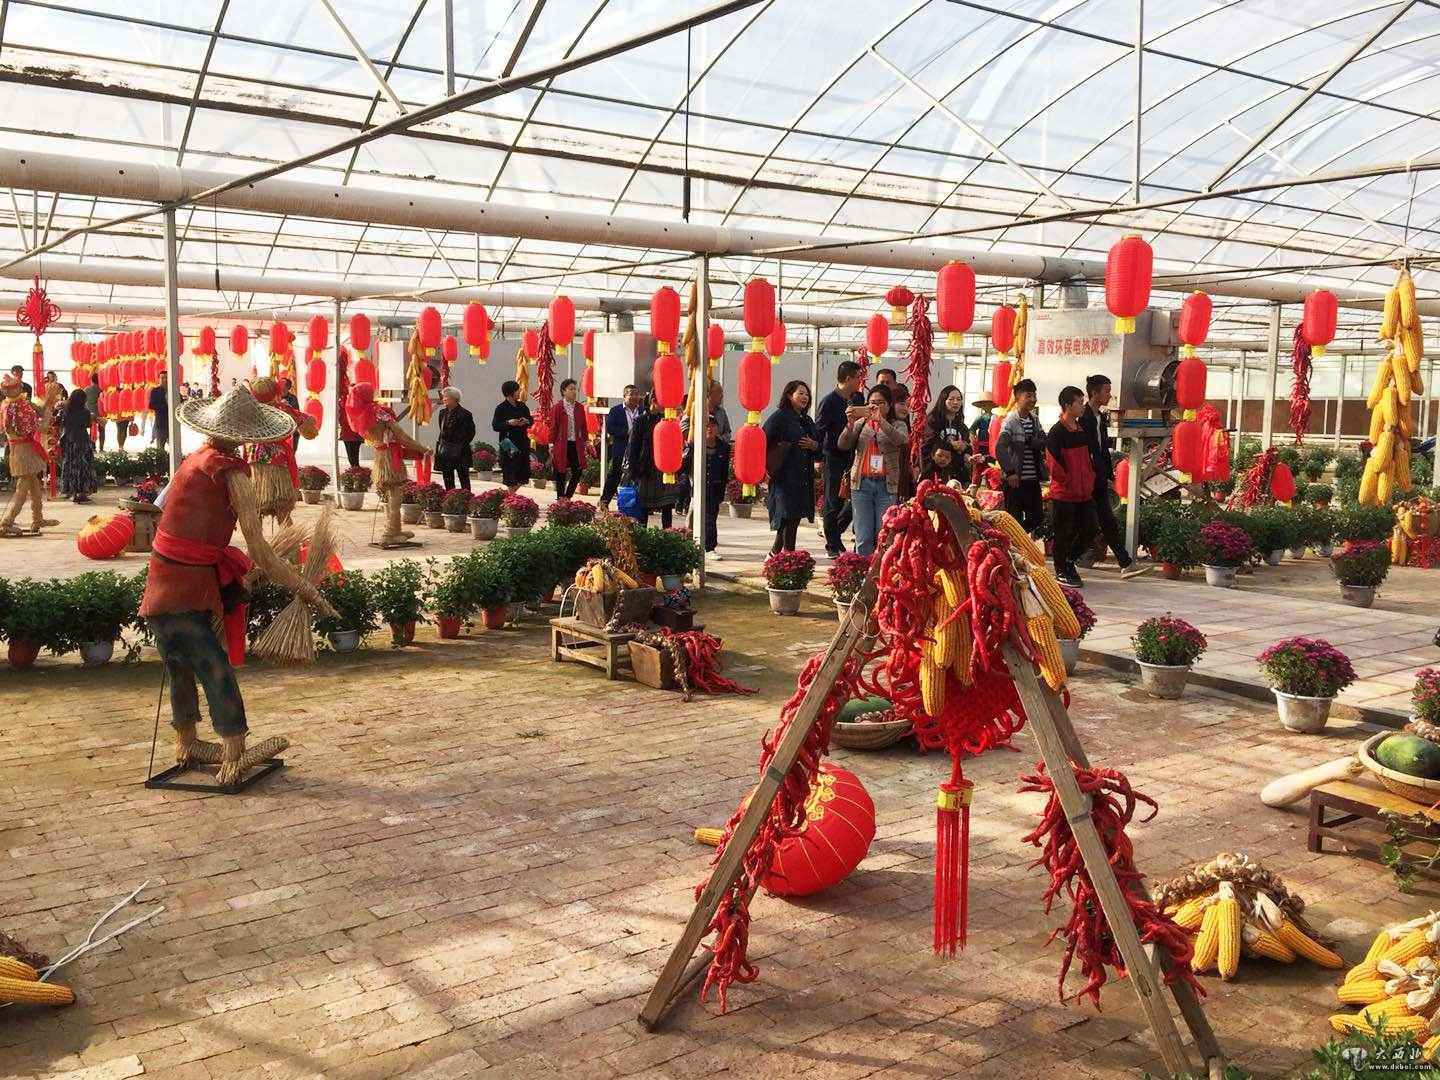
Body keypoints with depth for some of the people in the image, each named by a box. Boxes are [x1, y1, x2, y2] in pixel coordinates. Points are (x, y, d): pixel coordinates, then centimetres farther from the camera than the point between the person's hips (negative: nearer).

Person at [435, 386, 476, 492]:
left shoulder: (464, 413, -8)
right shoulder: (443, 412, 12)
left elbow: (471, 432, -5)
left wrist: (462, 445, -10)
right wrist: (438, 445, 9)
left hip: (460, 452, -7)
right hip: (445, 451, 7)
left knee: (464, 479, -1)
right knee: (448, 480, 9)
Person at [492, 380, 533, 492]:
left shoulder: (522, 406, 10)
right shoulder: (501, 408, -5)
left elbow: (531, 421, 17)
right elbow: (494, 426, -8)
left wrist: (526, 422, -5)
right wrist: (508, 423, -21)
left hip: (522, 443, 5)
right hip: (508, 445, -5)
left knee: (523, 475, 6)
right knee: (510, 474, -3)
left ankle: (513, 492, 26)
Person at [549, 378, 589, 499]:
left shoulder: (580, 408, 9)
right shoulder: (557, 407, -4)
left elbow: (584, 427, 12)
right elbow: (553, 427, -4)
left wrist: (586, 443, 9)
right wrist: (551, 445, -6)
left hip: (576, 445, 4)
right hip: (562, 445, -4)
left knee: (577, 472, 1)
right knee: (560, 474, 4)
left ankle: (567, 497, 15)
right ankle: (561, 499, 14)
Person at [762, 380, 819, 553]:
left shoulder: (807, 421, 19)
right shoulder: (779, 416, -5)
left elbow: (819, 451, 24)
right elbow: (763, 442, -12)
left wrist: (814, 445, 1)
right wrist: (766, 467, -15)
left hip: (804, 479, 7)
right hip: (785, 477, -7)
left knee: (793, 519, 9)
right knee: (789, 517, -9)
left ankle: (775, 553, 21)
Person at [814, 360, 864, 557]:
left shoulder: (858, 399, 9)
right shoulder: (829, 401, -9)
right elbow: (818, 430, -9)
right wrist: (819, 459, -12)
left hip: (853, 458, 5)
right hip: (834, 459, -5)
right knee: (834, 504, 2)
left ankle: (835, 532, 26)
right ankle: (832, 545, 12)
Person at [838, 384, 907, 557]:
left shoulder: (896, 425, 7)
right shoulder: (860, 424, 11)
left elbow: (902, 440, -16)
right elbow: (843, 444, -2)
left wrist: (880, 420, -26)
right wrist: (850, 424, -20)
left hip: (887, 485, -1)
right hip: (862, 484, 1)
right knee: (863, 537, 1)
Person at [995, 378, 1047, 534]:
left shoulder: (1035, 419, 12)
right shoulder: (1010, 421, -10)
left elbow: (1044, 443, 1)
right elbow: (1000, 448, -19)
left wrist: (1030, 441, -17)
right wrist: (1010, 472, -20)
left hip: (1033, 479, 7)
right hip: (1016, 479, -7)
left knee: (1037, 517, 11)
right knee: (1014, 520, -1)